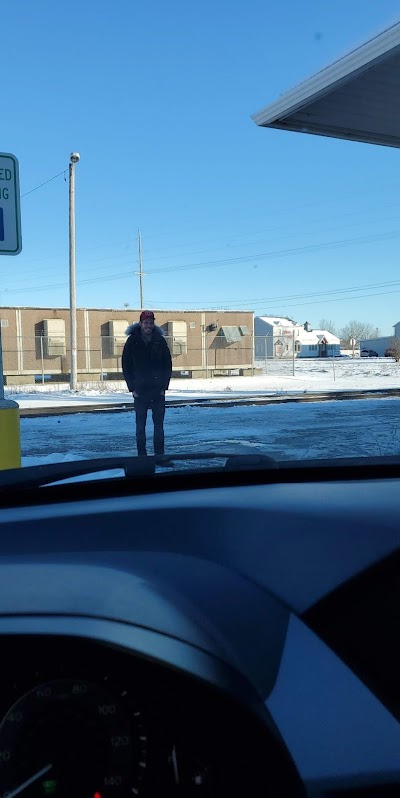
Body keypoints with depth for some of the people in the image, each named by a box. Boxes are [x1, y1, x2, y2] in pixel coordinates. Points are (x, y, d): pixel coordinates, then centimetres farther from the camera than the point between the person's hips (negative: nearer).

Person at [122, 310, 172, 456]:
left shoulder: (160, 340, 1)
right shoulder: (132, 341, -1)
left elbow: (168, 364, 5)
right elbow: (126, 366, 2)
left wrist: (164, 386, -2)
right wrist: (132, 388, -4)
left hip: (158, 390, 1)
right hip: (140, 391, -1)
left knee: (159, 424, 5)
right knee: (140, 425, 2)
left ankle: (159, 455, 12)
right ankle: (141, 455, 9)